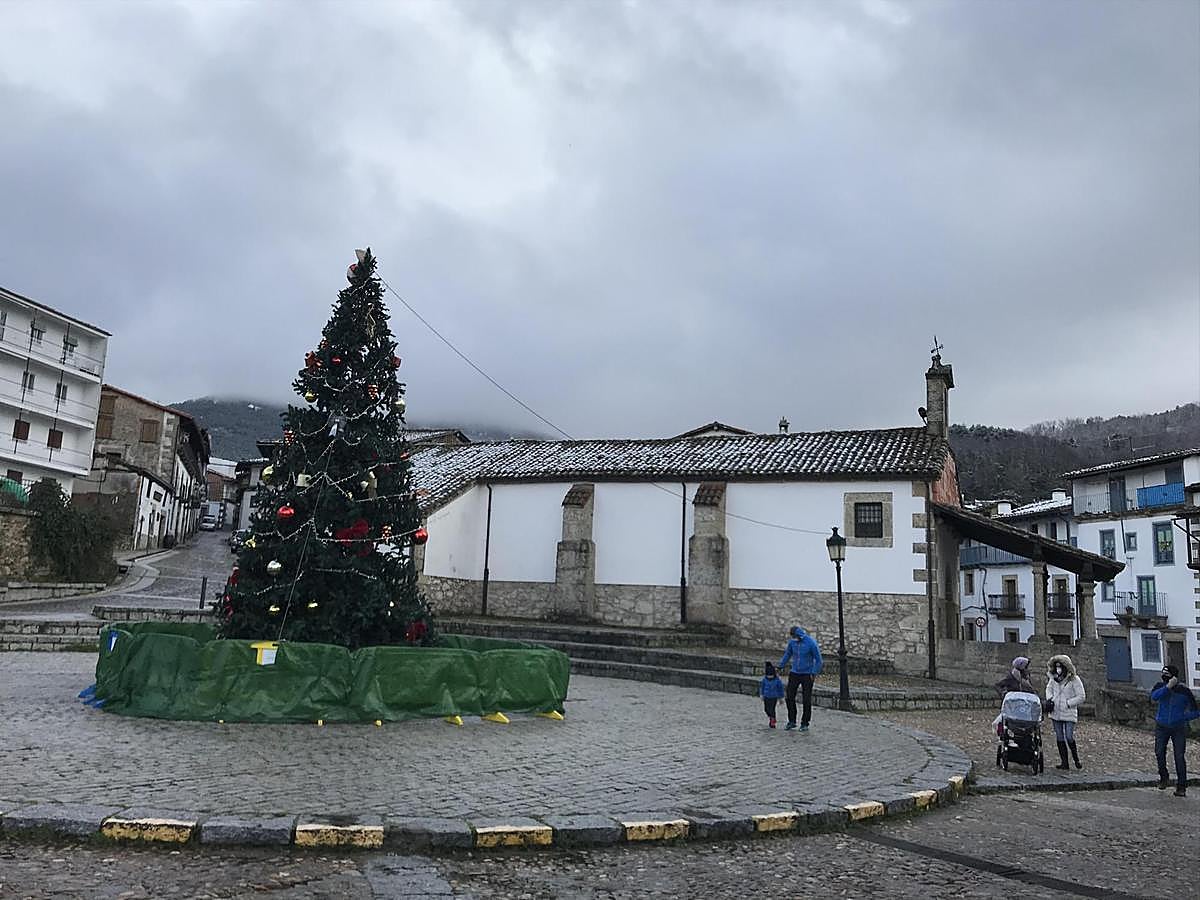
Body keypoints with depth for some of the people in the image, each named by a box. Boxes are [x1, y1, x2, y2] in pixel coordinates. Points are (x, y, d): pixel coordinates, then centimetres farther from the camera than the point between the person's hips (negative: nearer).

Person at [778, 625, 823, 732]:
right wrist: (781, 666, 15)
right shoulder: (792, 642, -3)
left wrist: (814, 673, -14)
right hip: (794, 674, 4)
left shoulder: (811, 643, -16)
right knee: (790, 697, 1)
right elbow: (787, 654, 15)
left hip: (807, 675, -4)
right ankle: (791, 721, 14)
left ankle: (805, 724, 12)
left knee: (807, 700, -1)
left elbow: (818, 660, -8)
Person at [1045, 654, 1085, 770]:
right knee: (1059, 738, 5)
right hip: (1055, 713, 5)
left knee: (1069, 737, -10)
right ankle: (1064, 762, 12)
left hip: (1069, 714, -5)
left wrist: (1067, 703, -12)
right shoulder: (1054, 678, 7)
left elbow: (1081, 697, -8)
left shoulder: (1074, 680, -9)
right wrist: (1049, 699, 6)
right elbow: (1049, 688, 24)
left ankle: (1076, 760, 12)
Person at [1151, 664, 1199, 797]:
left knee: (1179, 757, -5)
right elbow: (1154, 696, -28)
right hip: (1161, 726, 2)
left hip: (1178, 728, -1)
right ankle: (1164, 778, 17)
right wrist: (1168, 687, -33)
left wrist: (1182, 717, -12)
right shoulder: (1161, 686, -5)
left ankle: (1181, 787, 4)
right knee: (1159, 753, -6)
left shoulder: (1184, 691, -10)